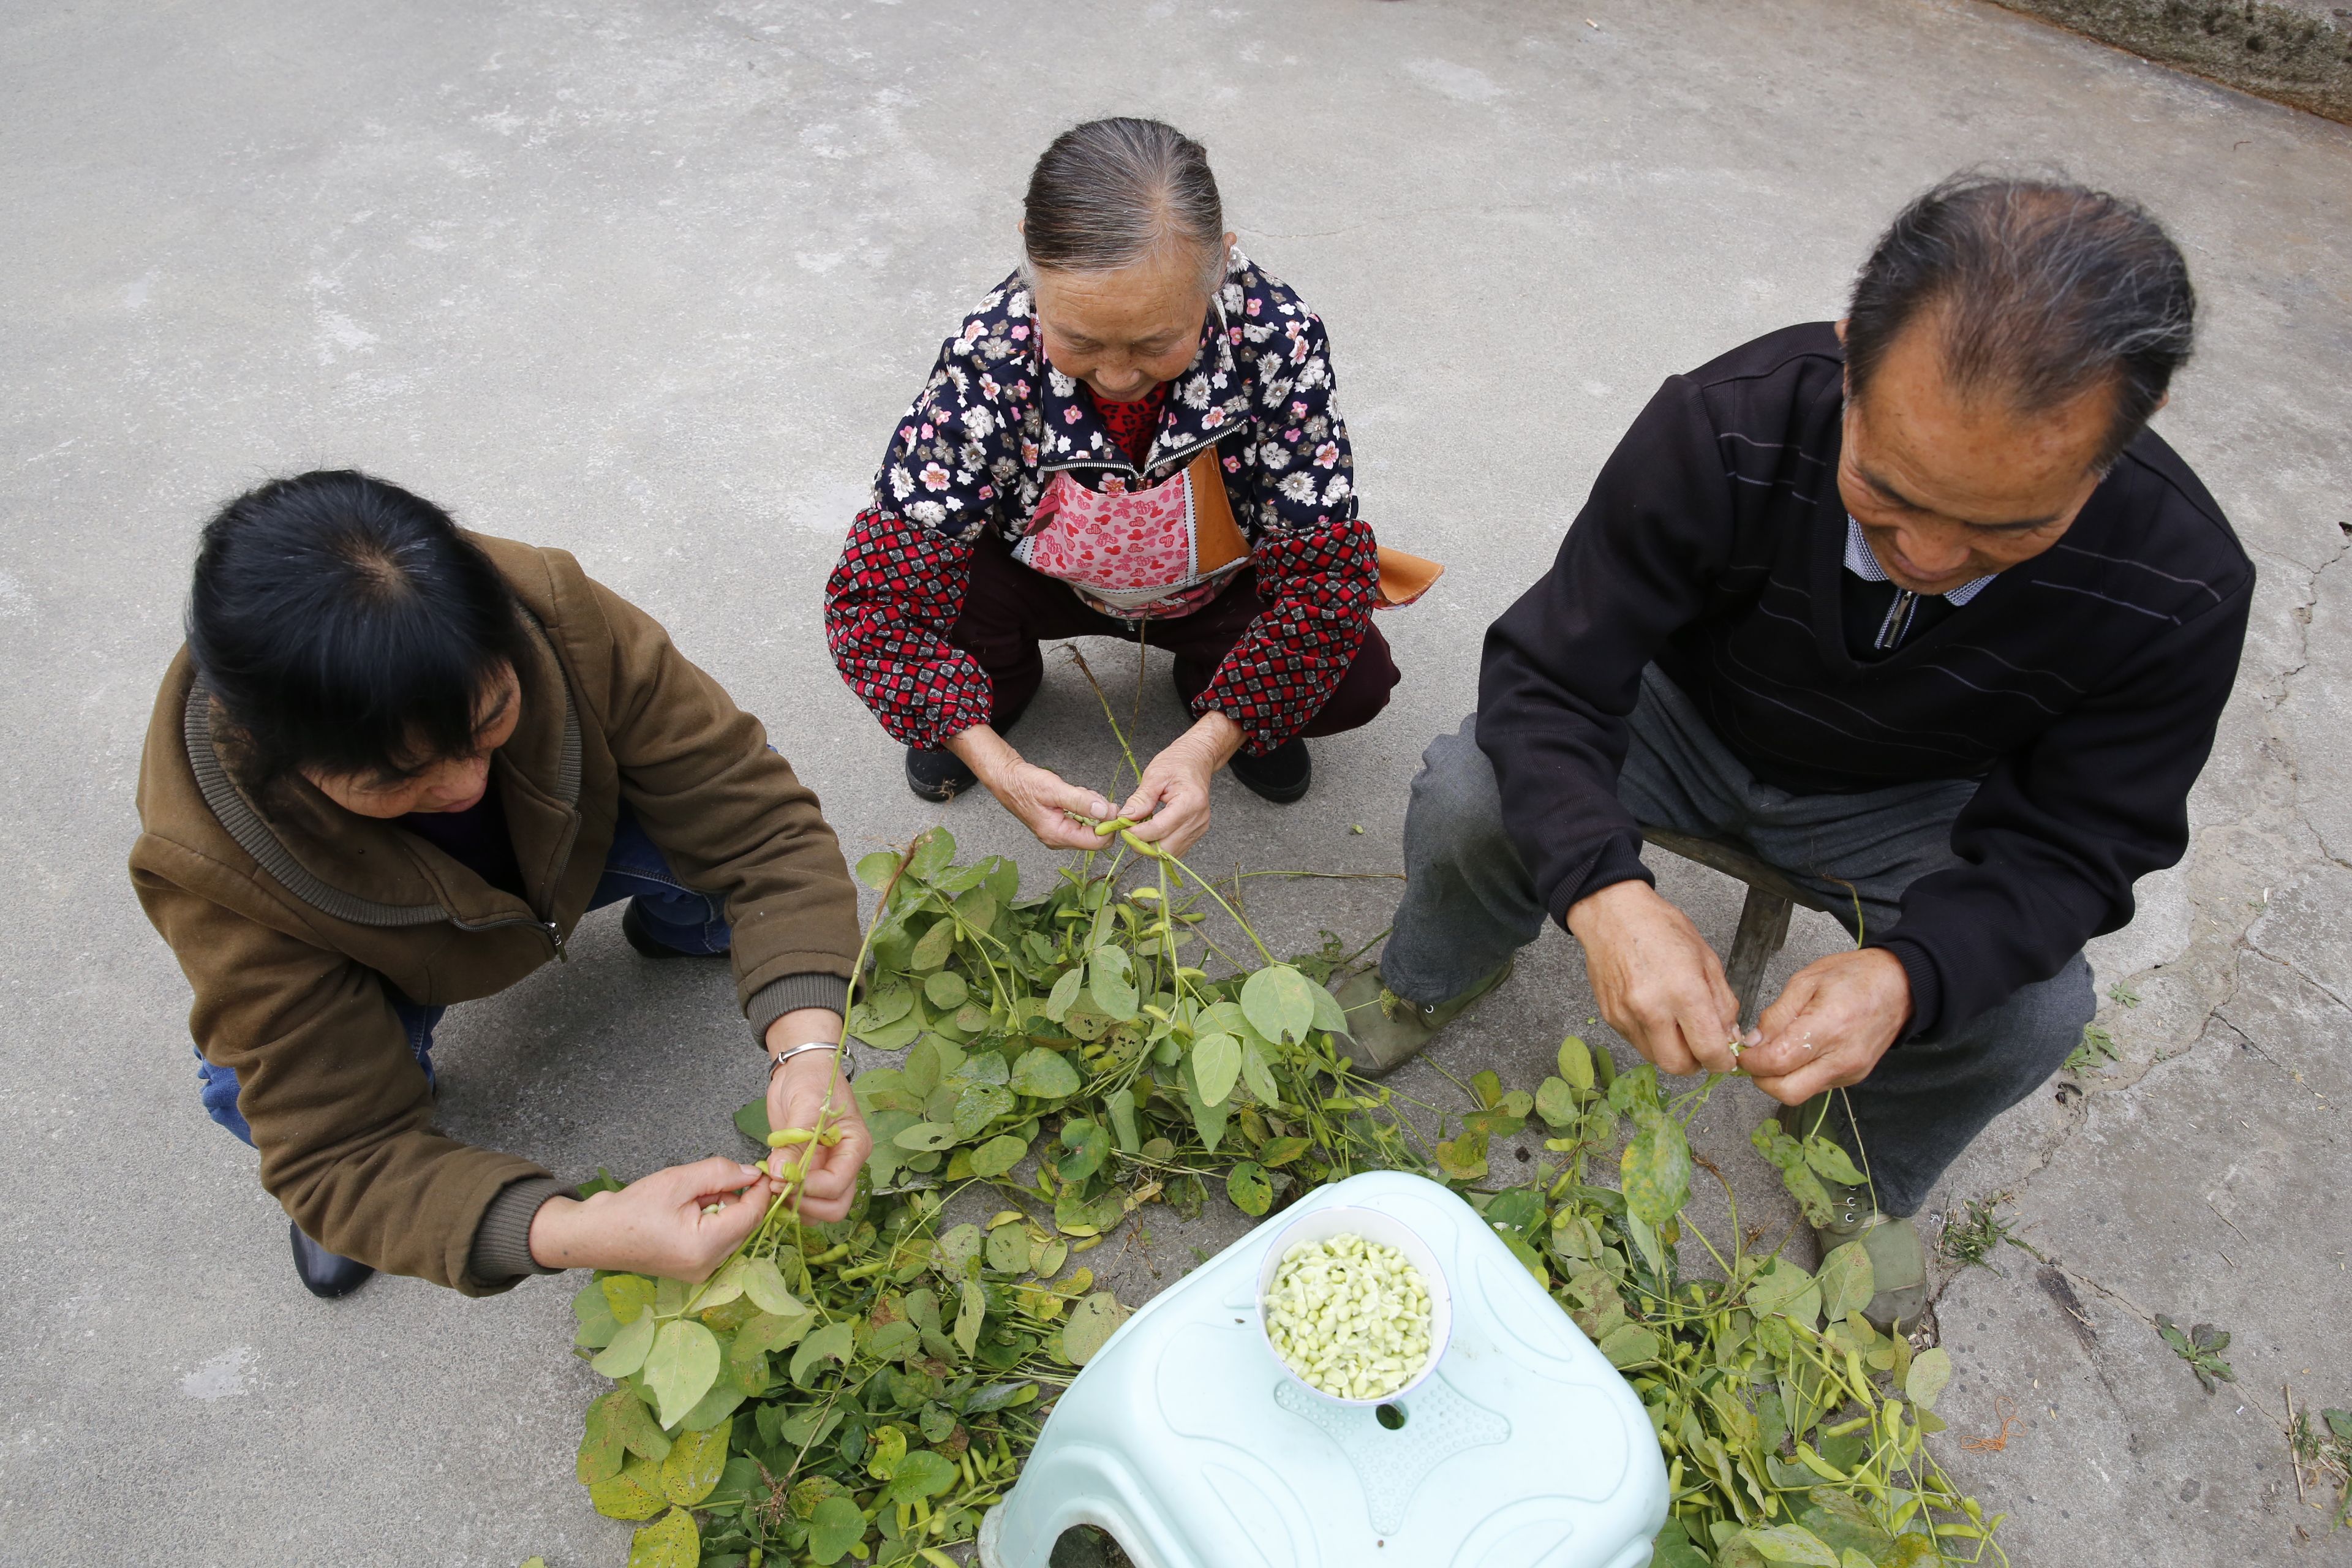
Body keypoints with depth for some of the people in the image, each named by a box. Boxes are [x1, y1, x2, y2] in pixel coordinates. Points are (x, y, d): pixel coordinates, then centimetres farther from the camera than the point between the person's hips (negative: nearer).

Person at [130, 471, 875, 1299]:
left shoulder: (560, 617, -37)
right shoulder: (214, 864, -38)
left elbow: (761, 822, -33)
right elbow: (338, 1147, -34)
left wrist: (808, 1049, -48)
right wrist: (584, 1232, -52)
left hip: (562, 853, 2)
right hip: (377, 960, -2)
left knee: (721, 816, -26)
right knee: (256, 1092, -31)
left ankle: (677, 923, 11)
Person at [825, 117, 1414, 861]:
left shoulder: (1276, 338, -32)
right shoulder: (989, 359, -33)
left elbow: (1328, 566, -28)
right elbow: (872, 595, -31)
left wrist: (1208, 745, -40)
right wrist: (997, 765, -44)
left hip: (1218, 585, 1)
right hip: (1047, 576, 0)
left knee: (1358, 683, -24)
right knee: (907, 592, -30)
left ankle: (1215, 687, 12)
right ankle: (1003, 680, 9)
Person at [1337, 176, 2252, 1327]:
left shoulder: (2182, 589, -29)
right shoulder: (1730, 427, -34)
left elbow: (2069, 844, -19)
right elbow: (1548, 678, -30)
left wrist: (1908, 972, -41)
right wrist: (1603, 890, -49)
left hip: (1904, 805, 2)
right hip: (1685, 718, -1)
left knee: (2037, 1010, -22)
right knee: (1467, 797, -27)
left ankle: (1869, 1175, 14)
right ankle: (1431, 978, 11)